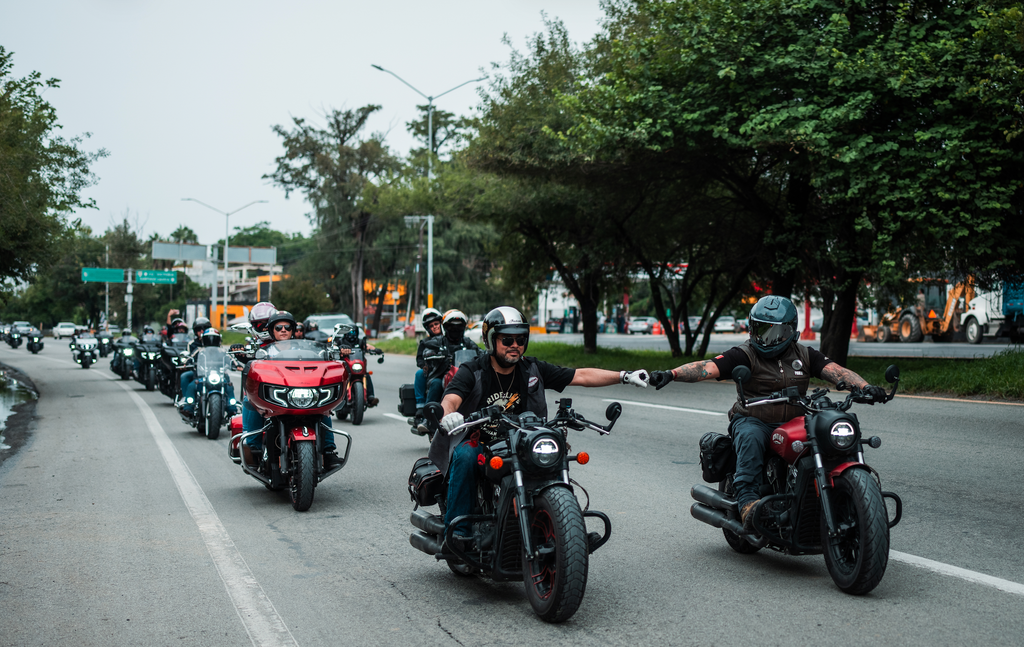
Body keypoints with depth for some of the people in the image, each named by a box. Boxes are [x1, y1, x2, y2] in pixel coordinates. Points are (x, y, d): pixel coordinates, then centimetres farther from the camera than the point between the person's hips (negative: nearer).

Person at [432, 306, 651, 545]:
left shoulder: (532, 369, 2)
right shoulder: (472, 372, -9)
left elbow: (580, 375, 0)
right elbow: (450, 400, -27)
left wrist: (624, 376, -10)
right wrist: (448, 415, -53)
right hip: (477, 441, -3)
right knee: (465, 457, -34)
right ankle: (457, 528, -23)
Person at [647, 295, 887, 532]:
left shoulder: (804, 355, 12)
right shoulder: (744, 354, -2)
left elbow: (837, 371, 3)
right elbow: (708, 367, -15)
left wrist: (865, 386, -17)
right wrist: (671, 374, -32)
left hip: (795, 424, 3)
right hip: (754, 421, -3)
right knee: (751, 438, -36)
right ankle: (747, 498, -41)